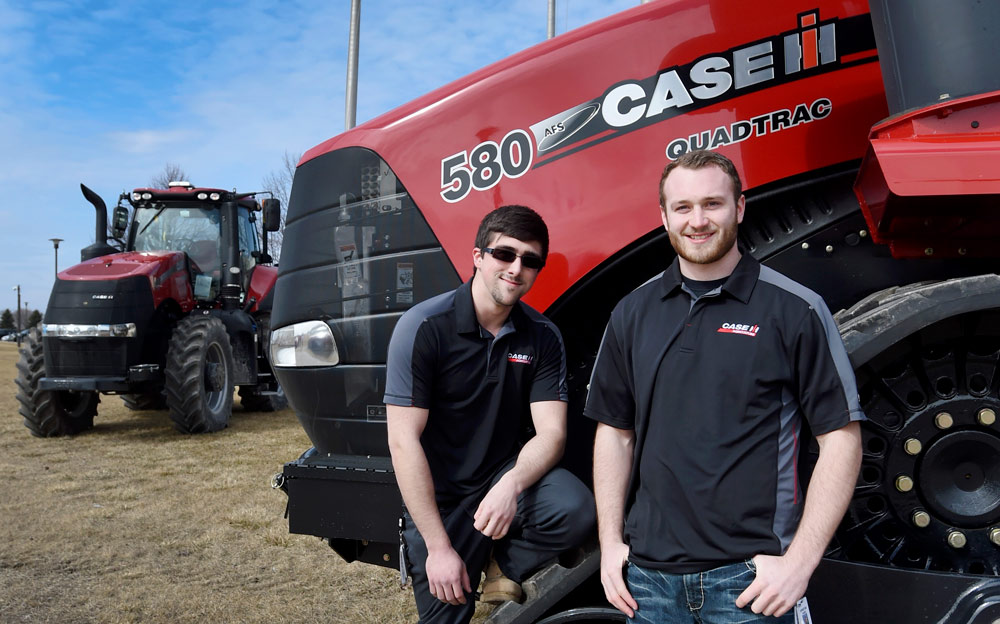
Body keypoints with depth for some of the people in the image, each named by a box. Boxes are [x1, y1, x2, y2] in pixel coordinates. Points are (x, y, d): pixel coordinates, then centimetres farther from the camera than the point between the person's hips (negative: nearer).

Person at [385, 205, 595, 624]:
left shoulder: (543, 336, -5)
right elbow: (403, 441, -17)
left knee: (576, 510, -25)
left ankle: (505, 568, 3)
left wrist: (512, 484, -32)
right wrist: (438, 547, -19)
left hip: (503, 481, 2)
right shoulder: (424, 327, -16)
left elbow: (551, 432, -9)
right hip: (437, 500, -2)